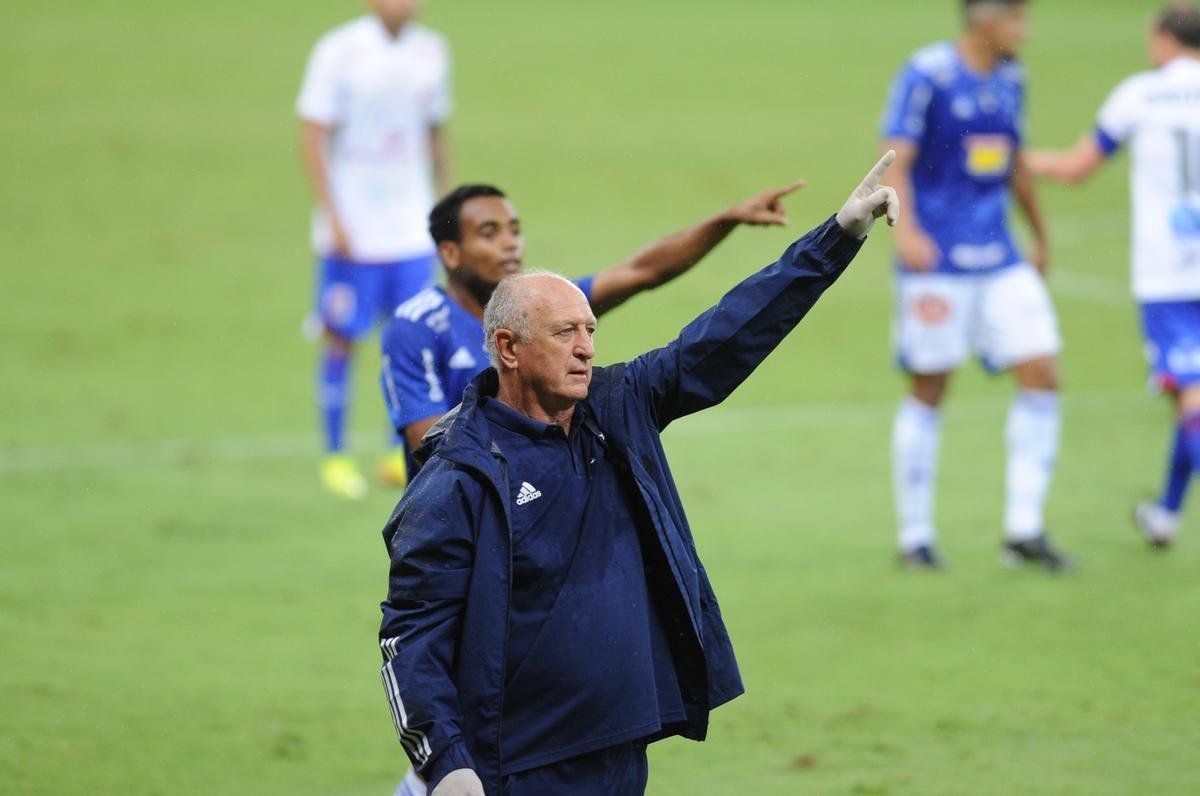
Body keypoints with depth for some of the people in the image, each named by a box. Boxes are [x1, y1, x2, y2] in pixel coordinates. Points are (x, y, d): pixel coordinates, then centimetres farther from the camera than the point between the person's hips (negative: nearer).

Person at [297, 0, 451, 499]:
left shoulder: (431, 51, 7)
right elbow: (314, 135, -7)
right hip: (353, 229, -4)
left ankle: (402, 457, 11)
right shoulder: (339, 51, -8)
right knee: (342, 339, 0)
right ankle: (335, 457, 10)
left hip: (413, 228, 4)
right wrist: (332, 215, -13)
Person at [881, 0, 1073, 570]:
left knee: (1042, 375, -3)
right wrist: (905, 228, -29)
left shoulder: (1010, 79, 11)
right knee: (929, 392, 1)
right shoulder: (926, 75, -10)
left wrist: (1040, 238, 29)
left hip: (1000, 260, 6)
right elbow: (895, 161, -14)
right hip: (938, 264, -6)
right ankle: (915, 536, 12)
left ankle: (1024, 531, 3)